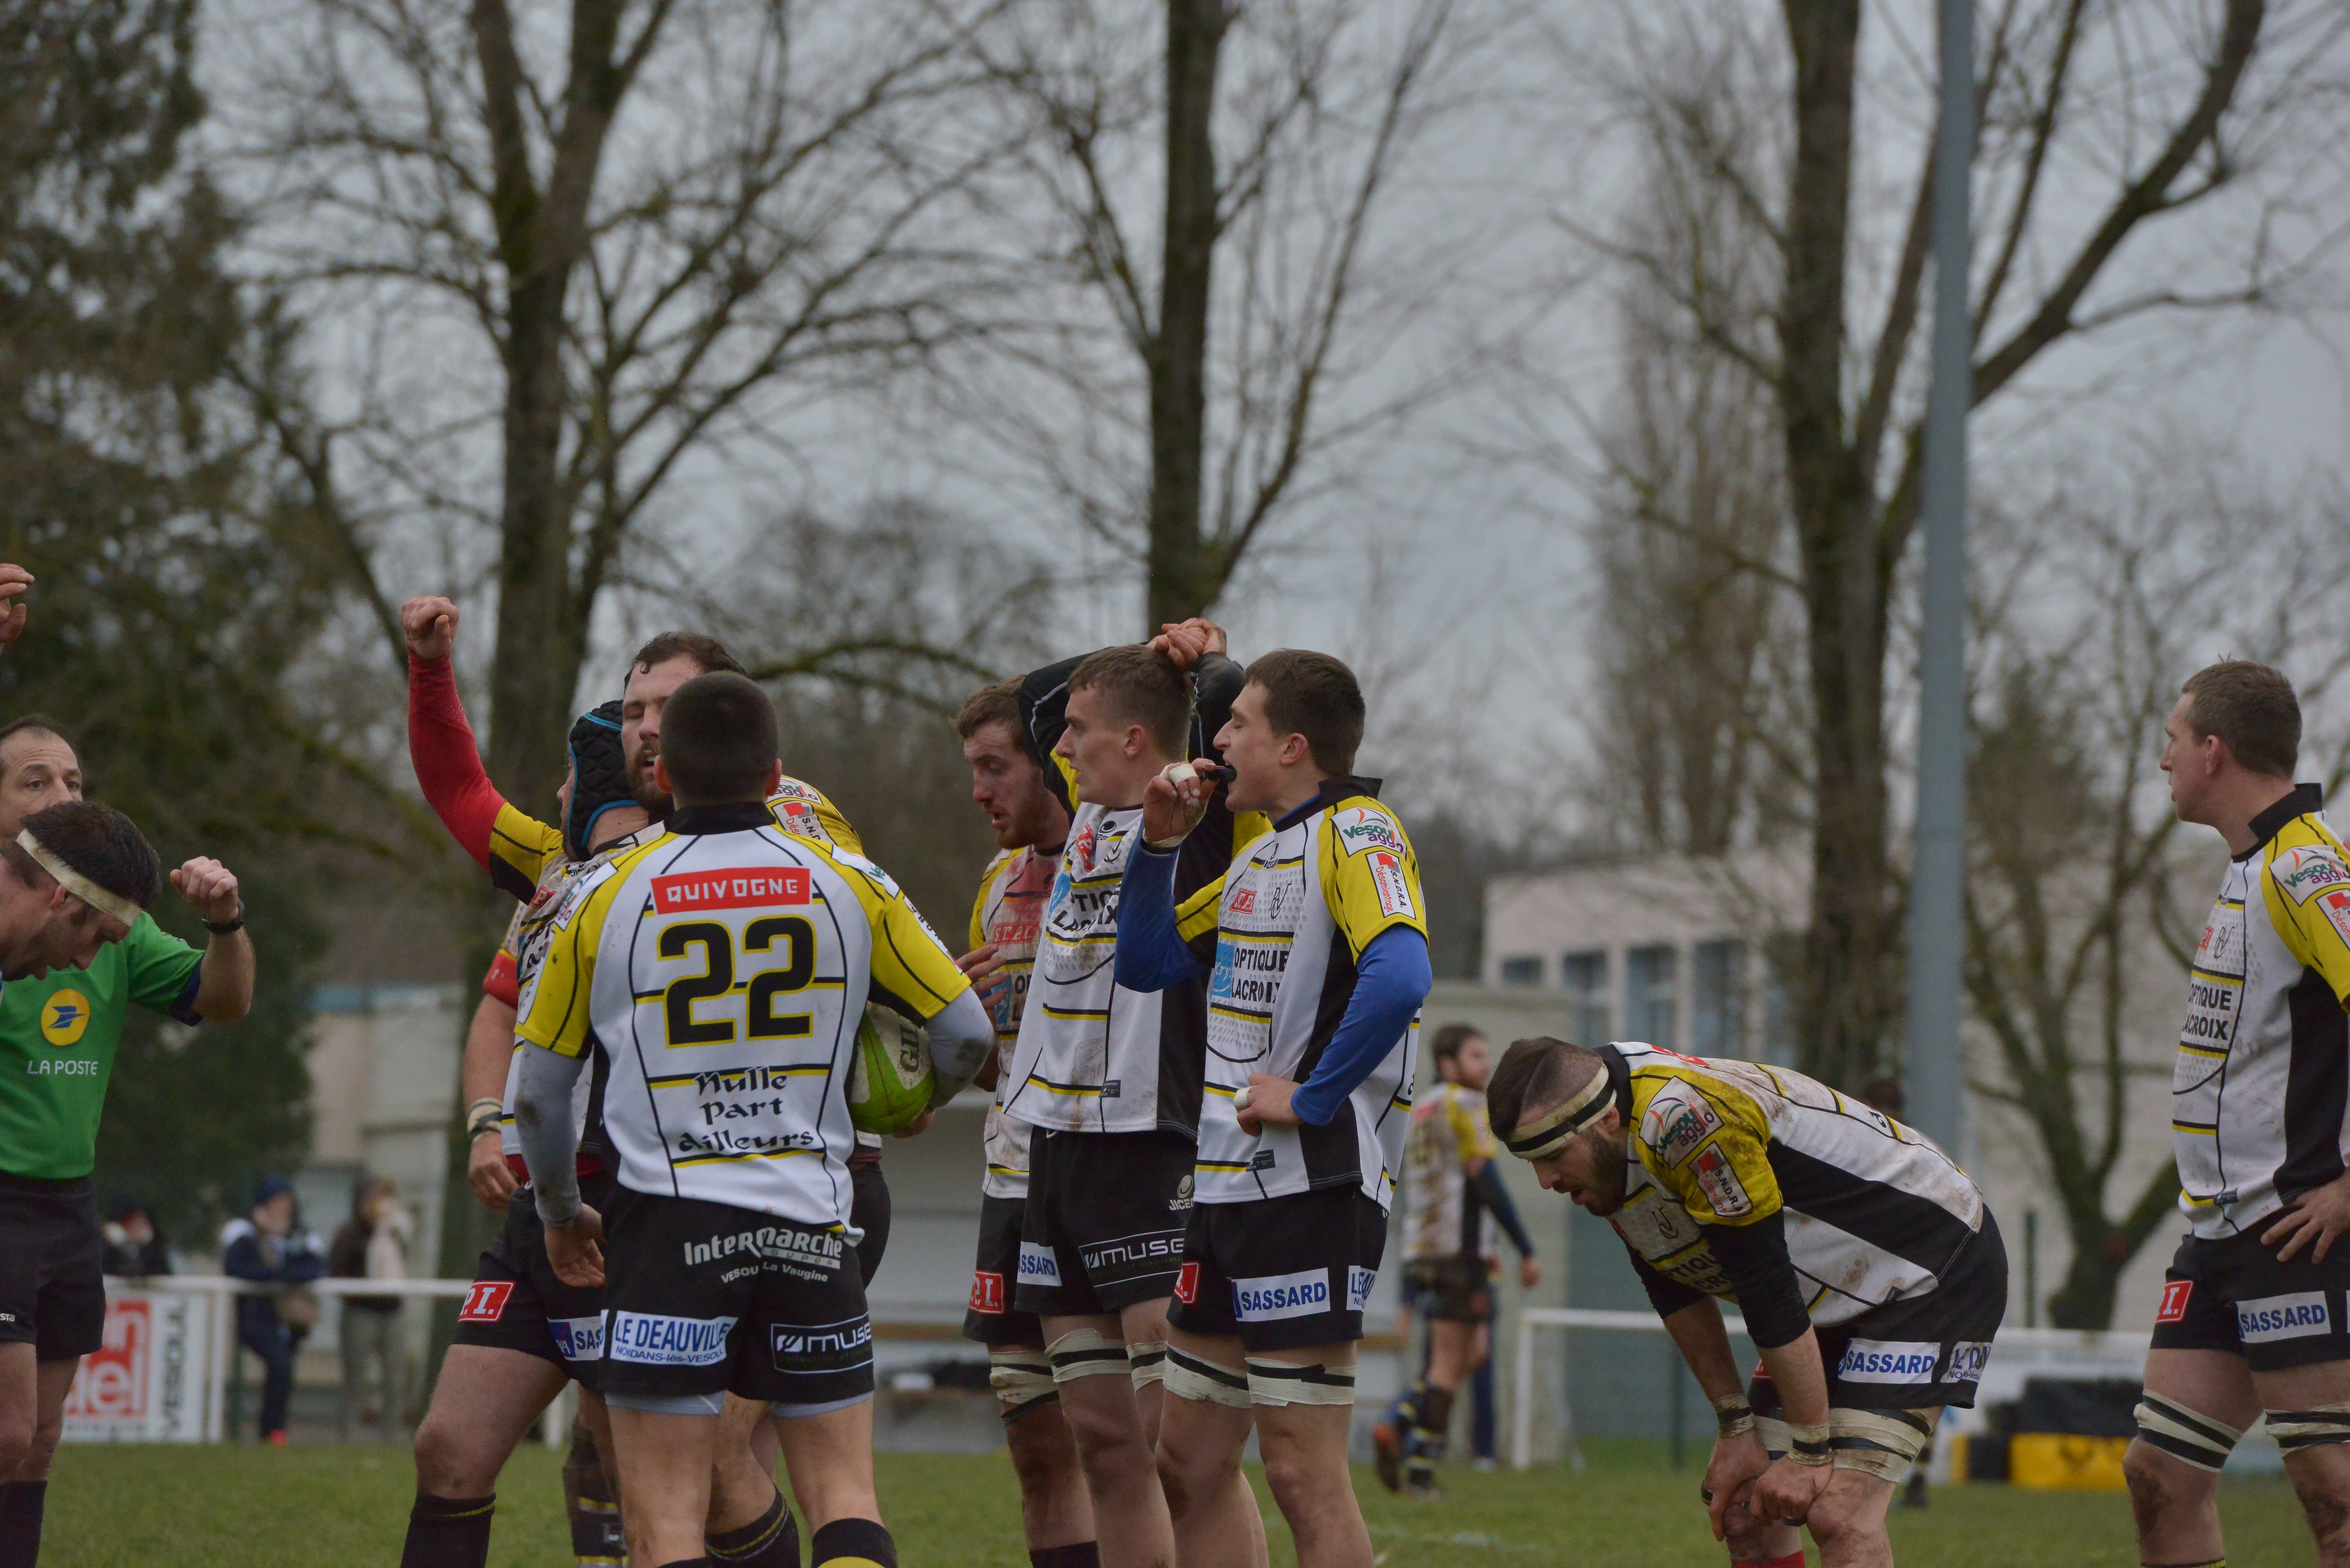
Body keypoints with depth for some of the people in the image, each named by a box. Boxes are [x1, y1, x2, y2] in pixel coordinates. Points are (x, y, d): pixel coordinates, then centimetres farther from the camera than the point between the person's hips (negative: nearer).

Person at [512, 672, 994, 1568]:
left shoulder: (605, 897, 1)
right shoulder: (848, 884, 4)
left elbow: (538, 1092, 6)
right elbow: (966, 1030, 7)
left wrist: (561, 1215, 23)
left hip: (669, 1219, -2)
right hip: (812, 1224, 2)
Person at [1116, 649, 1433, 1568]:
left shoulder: (1356, 834, -12)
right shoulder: (1261, 854, 18)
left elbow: (1400, 977, -29)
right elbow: (1145, 964, 25)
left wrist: (1313, 1097, -22)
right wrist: (1160, 844, 12)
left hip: (1311, 1191, -10)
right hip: (1229, 1186, 10)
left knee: (1303, 1476, -10)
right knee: (1191, 1464, 12)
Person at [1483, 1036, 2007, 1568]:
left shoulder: (1687, 1121, -33)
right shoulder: (1607, 1166, -4)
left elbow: (1770, 1297, -29)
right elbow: (1677, 1294, 8)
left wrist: (1810, 1453, -22)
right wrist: (1736, 1427, 5)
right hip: (1838, 1303, 9)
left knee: (1839, 1516, -22)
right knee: (1744, 1514, 3)